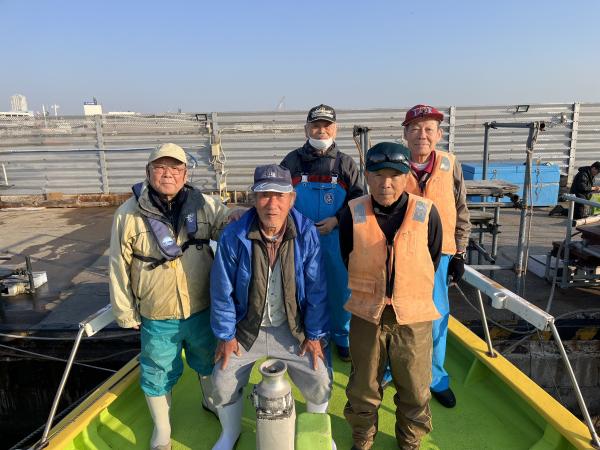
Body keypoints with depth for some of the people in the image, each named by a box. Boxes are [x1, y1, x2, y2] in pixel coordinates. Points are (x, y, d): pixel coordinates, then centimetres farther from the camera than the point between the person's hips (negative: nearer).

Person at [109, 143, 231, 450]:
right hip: (157, 318, -2)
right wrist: (125, 313, 0)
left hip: (202, 310, 2)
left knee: (209, 363, 25)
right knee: (158, 375, 17)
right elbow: (119, 268, -5)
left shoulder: (204, 205, -8)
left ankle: (212, 402, 56)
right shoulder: (128, 214, -11)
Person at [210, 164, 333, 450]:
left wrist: (315, 334, -5)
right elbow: (222, 290, -8)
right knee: (223, 383, 4)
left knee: (320, 383, -1)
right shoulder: (233, 237, -19)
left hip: (292, 329, 0)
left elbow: (316, 288, -9)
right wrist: (226, 335, -3)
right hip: (247, 329, 1)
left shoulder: (306, 234, -18)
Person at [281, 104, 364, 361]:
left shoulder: (346, 163, 4)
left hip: (335, 237, 0)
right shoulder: (292, 161, 4)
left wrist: (336, 220, -10)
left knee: (340, 288, 8)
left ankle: (342, 337, 30)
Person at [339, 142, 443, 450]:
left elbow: (434, 259, 5)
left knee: (414, 389, 16)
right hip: (366, 314, 1)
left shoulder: (427, 213, -11)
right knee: (363, 386, 18)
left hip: (414, 316, 0)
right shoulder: (353, 214, -10)